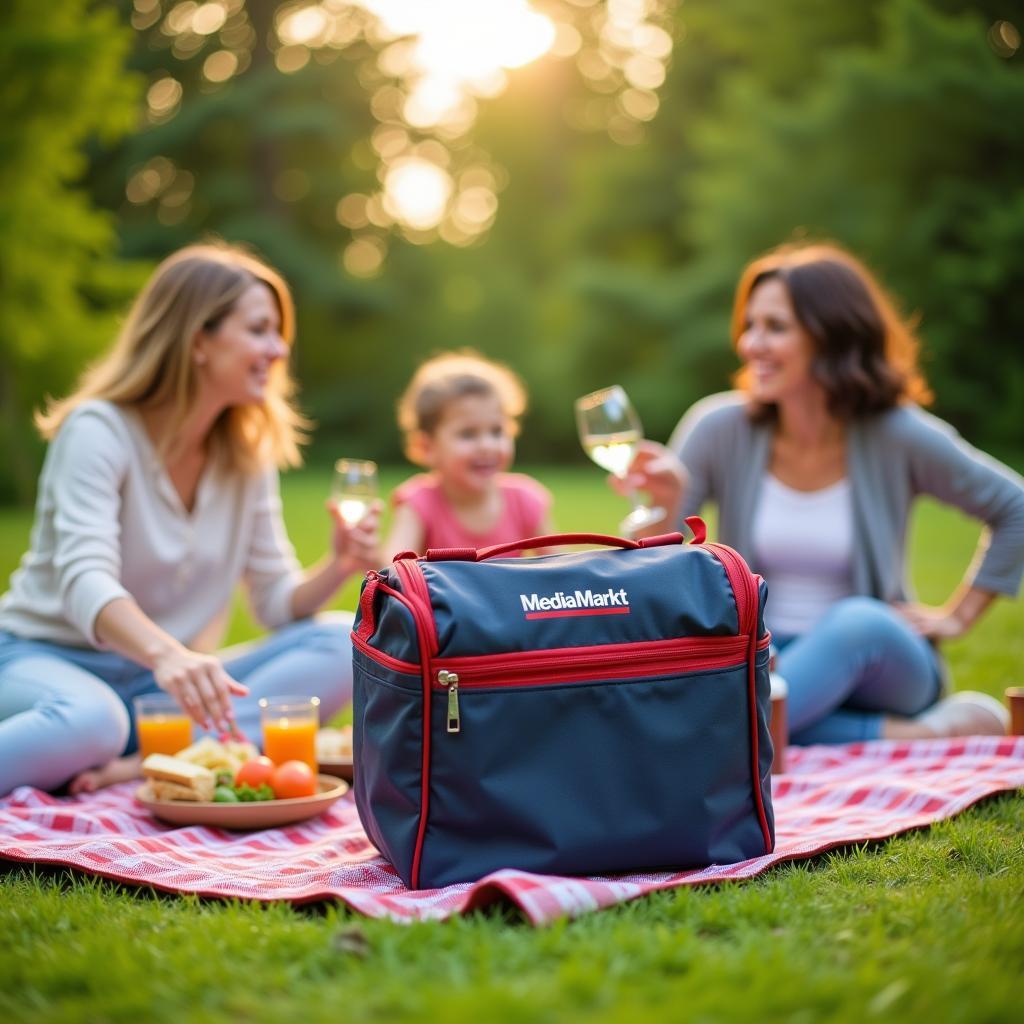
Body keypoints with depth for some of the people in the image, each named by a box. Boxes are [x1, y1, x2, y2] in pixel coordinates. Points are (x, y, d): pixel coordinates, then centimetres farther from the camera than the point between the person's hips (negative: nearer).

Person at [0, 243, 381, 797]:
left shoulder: (249, 453, 5)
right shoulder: (99, 431, -14)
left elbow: (276, 601, 6)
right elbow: (86, 583, -29)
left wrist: (337, 567, -17)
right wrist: (167, 653, -49)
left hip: (163, 680, 6)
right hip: (48, 660, -6)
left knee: (343, 645, -18)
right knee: (88, 722, -43)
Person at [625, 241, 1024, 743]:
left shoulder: (896, 436, -8)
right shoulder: (721, 429, -6)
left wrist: (957, 616, 2)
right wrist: (664, 503, -27)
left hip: (878, 664, -1)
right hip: (760, 662, 2)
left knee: (857, 621, -36)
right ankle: (906, 734, -24)